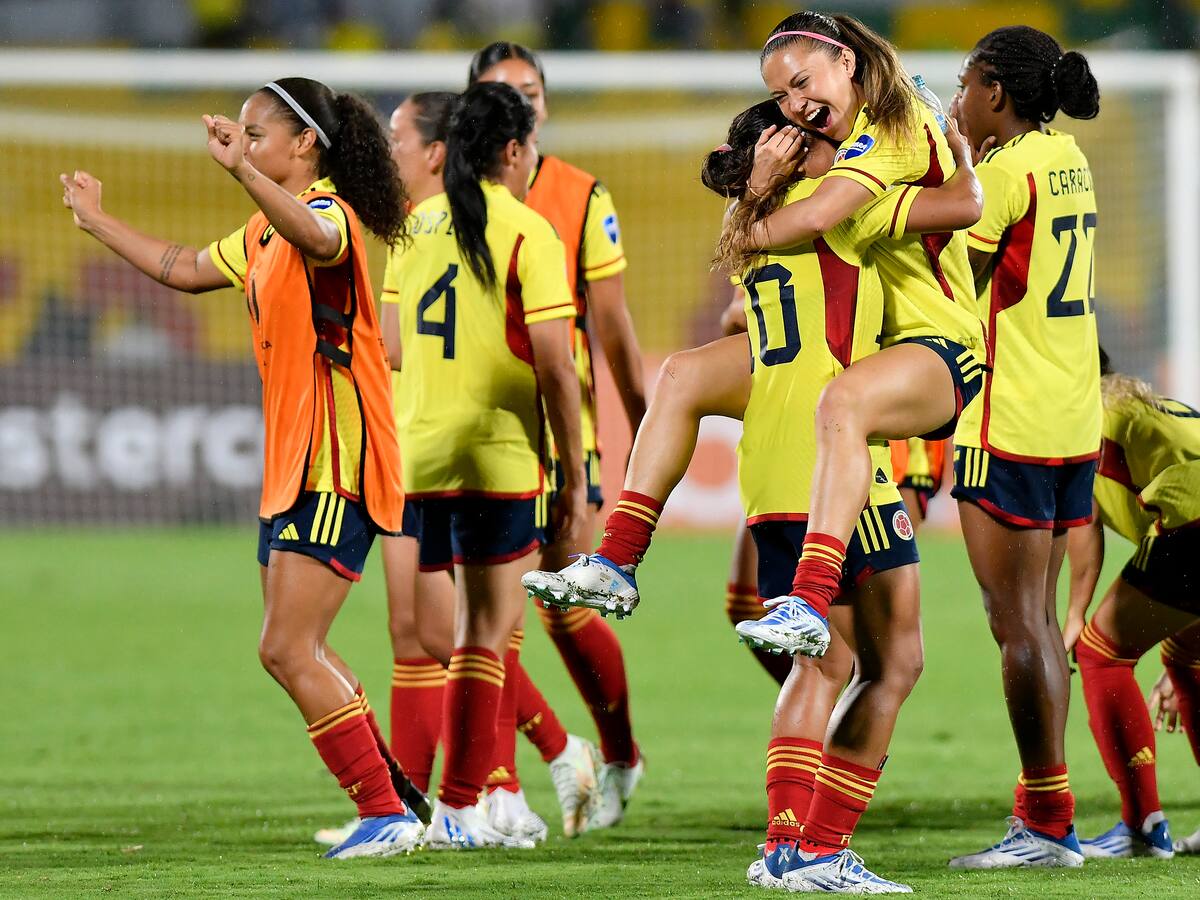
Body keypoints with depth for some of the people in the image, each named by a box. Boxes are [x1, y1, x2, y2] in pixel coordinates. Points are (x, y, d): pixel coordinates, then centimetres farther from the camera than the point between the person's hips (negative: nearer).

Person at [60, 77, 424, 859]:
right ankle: (393, 802, 22)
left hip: (338, 467, -10)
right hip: (293, 467, 10)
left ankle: (387, 815, -11)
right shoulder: (263, 234, 17)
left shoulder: (329, 210, -14)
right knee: (299, 653, 13)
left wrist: (243, 170, -54)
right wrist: (99, 222, 35)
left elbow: (315, 237, -39)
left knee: (288, 650, -14)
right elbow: (186, 269, 31)